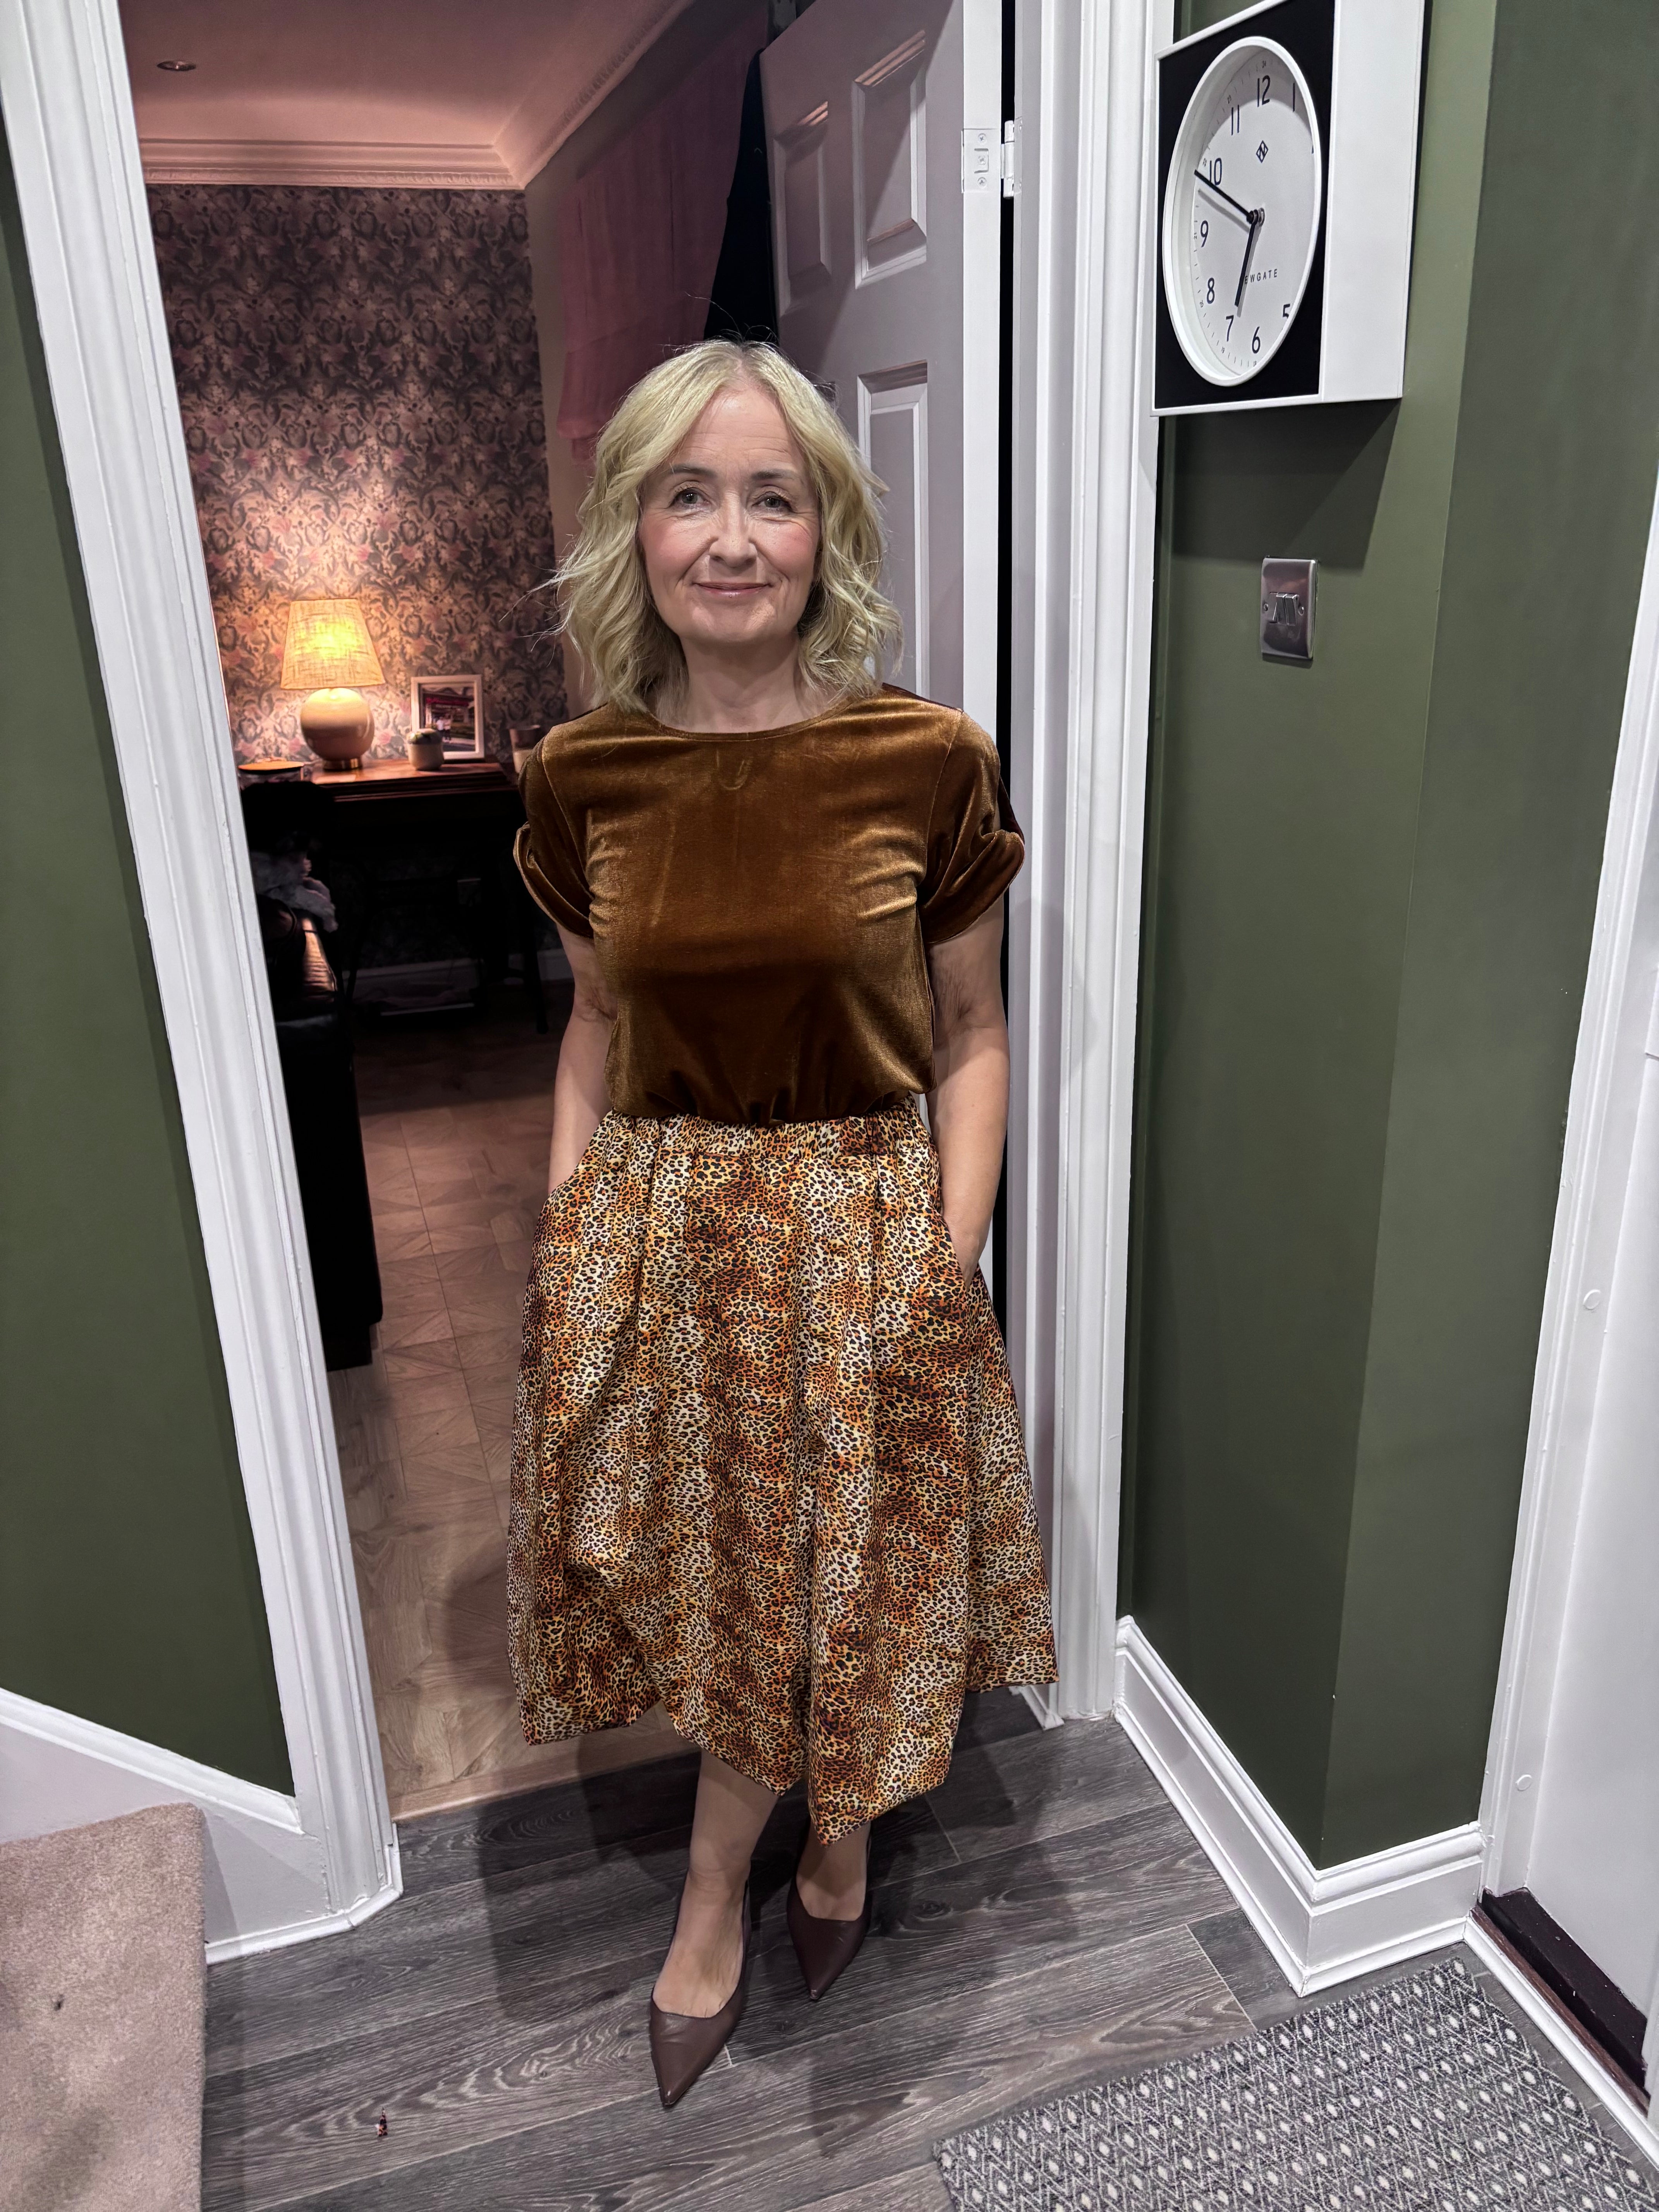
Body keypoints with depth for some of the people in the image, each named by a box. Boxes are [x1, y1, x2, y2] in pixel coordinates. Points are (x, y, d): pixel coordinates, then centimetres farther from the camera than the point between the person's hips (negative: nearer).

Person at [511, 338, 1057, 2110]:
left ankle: (712, 1908, 44)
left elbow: (970, 1036, -3)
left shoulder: (927, 764, -11)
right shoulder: (580, 777, -3)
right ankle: (829, 1837, 47)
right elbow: (595, 1026, 7)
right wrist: (564, 1234, 3)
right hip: (652, 1234, 2)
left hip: (860, 1233, -2)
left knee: (839, 1579, 15)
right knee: (719, 1588, 17)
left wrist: (952, 1260, -9)